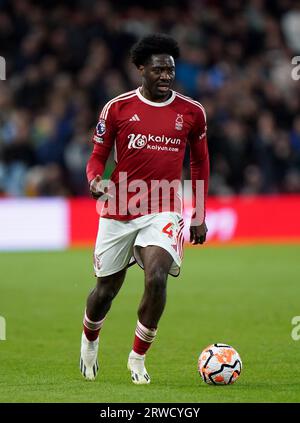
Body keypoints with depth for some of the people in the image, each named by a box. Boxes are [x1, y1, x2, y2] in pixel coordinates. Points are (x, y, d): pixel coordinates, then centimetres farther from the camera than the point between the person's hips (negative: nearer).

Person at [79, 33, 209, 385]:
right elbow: (97, 156, 5)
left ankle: (138, 357, -4)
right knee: (106, 289, 10)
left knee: (157, 278, -23)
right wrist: (95, 181, -18)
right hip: (118, 213, 0)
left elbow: (199, 162, 15)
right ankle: (89, 341, 44)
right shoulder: (117, 108, -2)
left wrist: (199, 217, 14)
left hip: (163, 211, 0)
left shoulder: (191, 112, 2)